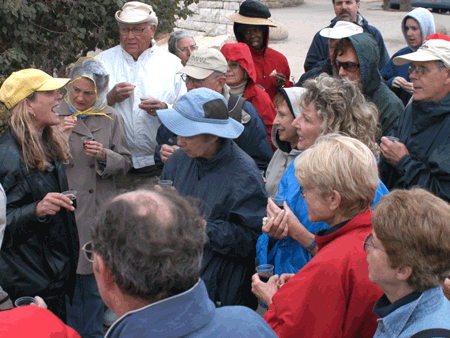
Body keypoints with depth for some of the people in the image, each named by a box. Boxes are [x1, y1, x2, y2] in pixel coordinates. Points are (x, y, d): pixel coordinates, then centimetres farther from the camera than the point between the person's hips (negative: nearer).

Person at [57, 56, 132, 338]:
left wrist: (105, 156, -12)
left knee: (95, 281, 10)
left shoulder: (112, 118, 7)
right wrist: (60, 138, -17)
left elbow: (126, 162, 7)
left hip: (101, 211, 2)